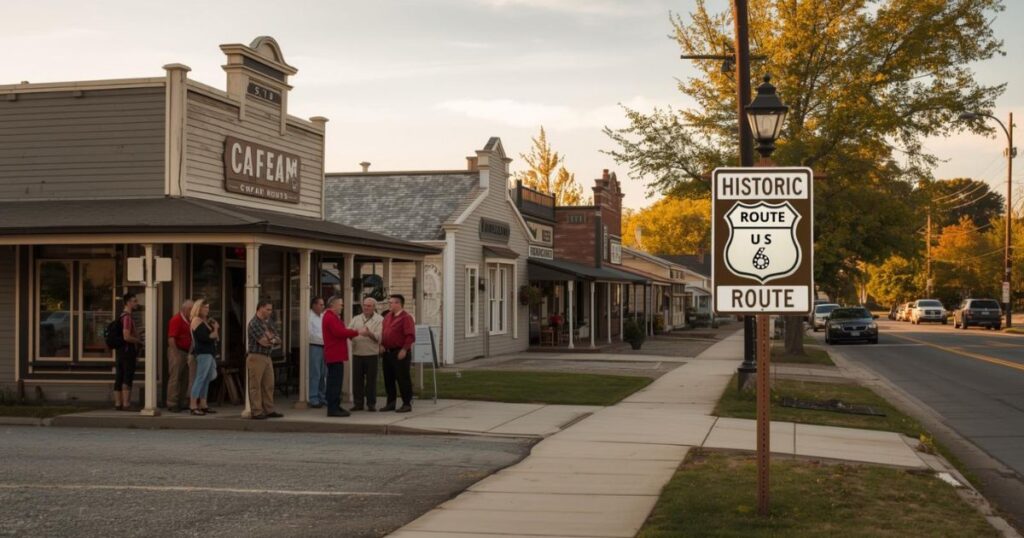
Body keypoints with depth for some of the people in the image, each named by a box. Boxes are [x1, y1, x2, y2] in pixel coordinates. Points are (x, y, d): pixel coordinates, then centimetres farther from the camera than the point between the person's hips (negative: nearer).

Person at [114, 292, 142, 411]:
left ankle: (118, 403, 11)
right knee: (127, 379, -8)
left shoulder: (122, 316, 16)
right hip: (127, 351, -10)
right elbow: (126, 337, -24)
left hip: (120, 351, 10)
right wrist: (140, 341, -9)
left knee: (119, 379, 9)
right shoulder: (127, 317, -15)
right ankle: (126, 404, -9)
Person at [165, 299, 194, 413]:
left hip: (187, 352, 8)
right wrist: (176, 354, -19)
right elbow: (171, 338, -17)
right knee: (175, 378, -5)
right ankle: (172, 404, -1)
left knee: (184, 378, 10)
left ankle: (181, 403, 16)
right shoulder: (176, 320, -11)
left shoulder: (188, 321, 15)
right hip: (177, 351, -8)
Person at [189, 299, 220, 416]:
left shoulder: (205, 321, 20)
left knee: (206, 379, 9)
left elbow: (216, 337, 20)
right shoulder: (197, 321, -7)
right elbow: (204, 337, -18)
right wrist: (215, 330, -2)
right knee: (200, 378, -11)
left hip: (209, 352, 9)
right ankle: (193, 406, -11)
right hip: (203, 353, -9)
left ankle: (203, 405, 12)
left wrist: (215, 329, 1)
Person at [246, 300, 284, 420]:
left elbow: (278, 340, 12)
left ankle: (269, 410, 14)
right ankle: (256, 412, -1)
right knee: (255, 386, -3)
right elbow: (264, 341, -20)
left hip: (267, 357, 9)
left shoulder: (267, 323, 16)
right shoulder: (254, 323, -12)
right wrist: (272, 338, -1)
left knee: (269, 385, 9)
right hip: (256, 357, -9)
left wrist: (271, 339, -9)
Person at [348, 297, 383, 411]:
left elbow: (379, 337, -10)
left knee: (371, 380, 1)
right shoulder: (356, 319, 16)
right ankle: (358, 403, 13)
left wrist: (370, 334, -28)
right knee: (357, 379, 5)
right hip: (357, 353, 3)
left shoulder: (379, 320, 3)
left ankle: (371, 404, 10)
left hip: (371, 354, -3)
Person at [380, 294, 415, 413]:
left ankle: (407, 404, 3)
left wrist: (404, 349, -20)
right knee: (388, 378, 11)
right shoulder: (387, 317, 15)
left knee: (403, 379, -4)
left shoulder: (406, 317, -10)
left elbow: (410, 336, -16)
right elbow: (383, 332, 22)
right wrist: (382, 344, 7)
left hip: (400, 353, -8)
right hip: (388, 352, 8)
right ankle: (390, 403, 20)